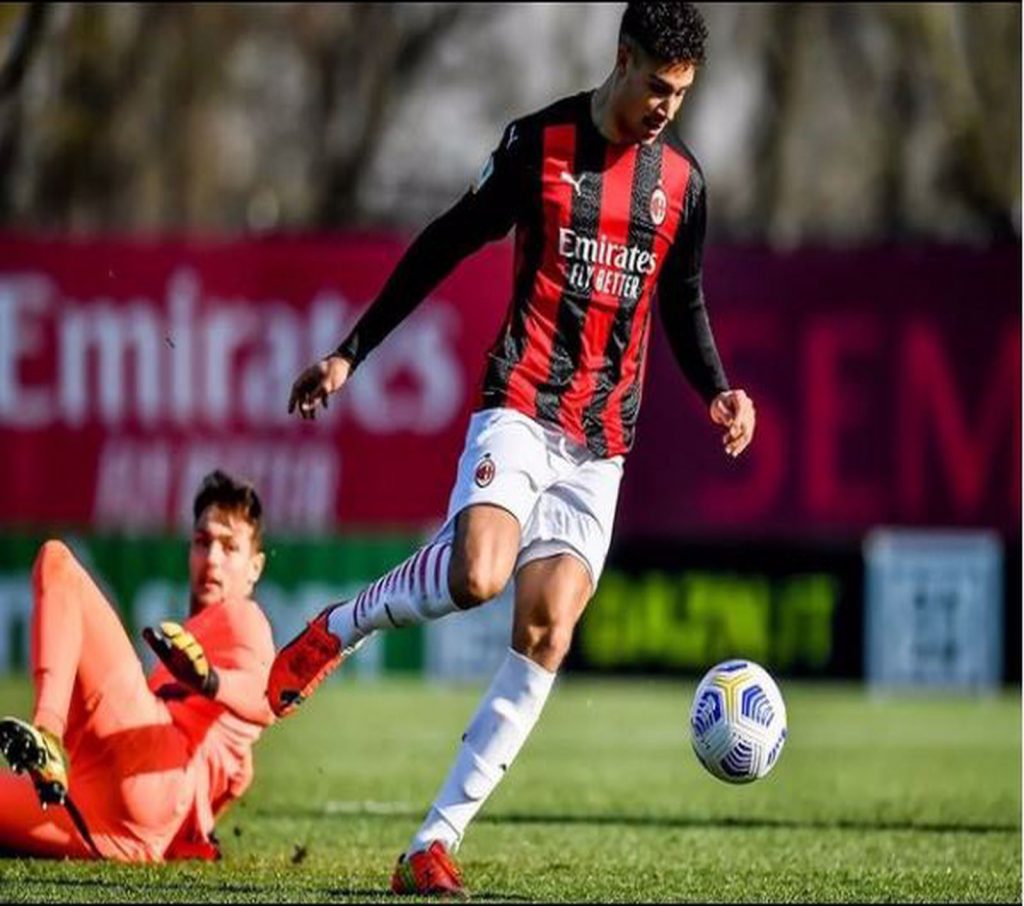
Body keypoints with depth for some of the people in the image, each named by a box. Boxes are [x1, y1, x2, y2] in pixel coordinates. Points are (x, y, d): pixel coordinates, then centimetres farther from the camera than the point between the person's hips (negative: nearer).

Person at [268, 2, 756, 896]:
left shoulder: (682, 179, 10)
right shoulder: (540, 143, -2)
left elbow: (684, 303, 22)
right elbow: (445, 246, 4)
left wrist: (718, 392, 4)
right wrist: (352, 351, 3)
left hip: (602, 440, 4)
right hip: (520, 406, -4)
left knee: (547, 630, -9)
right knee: (477, 576, -30)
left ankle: (436, 843, -7)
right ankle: (339, 628, 1)